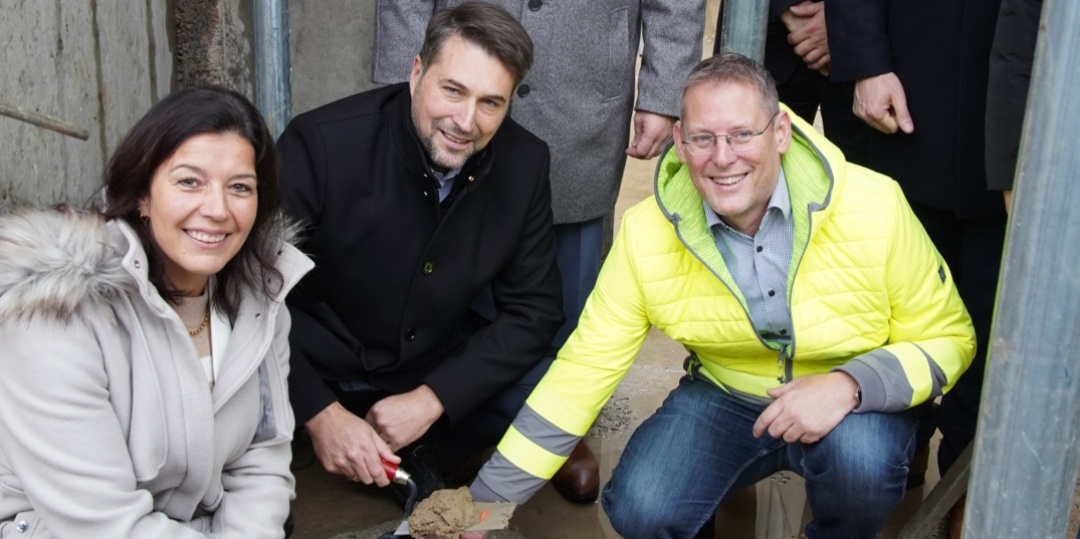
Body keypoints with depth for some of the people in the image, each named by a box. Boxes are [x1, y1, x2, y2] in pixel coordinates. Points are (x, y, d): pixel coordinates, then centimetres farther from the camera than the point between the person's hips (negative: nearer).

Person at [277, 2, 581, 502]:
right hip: (318, 371, -2)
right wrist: (321, 413, -26)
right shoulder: (322, 143, -24)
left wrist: (431, 399, -17)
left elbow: (532, 307, -7)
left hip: (439, 372, 3)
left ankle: (429, 454, 10)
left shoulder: (524, 164, -12)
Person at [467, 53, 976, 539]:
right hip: (723, 399, 1)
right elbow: (584, 367, -14)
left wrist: (848, 385, -32)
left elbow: (947, 338, -11)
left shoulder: (874, 208, -22)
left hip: (857, 404, 0)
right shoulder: (647, 232, -18)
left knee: (859, 455, -33)